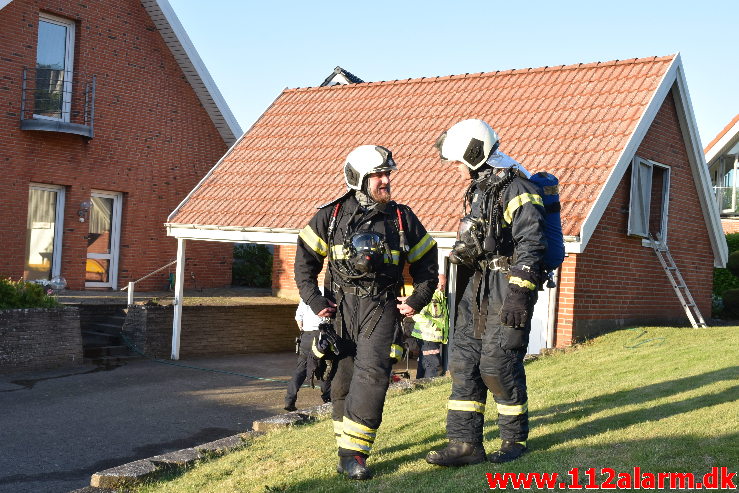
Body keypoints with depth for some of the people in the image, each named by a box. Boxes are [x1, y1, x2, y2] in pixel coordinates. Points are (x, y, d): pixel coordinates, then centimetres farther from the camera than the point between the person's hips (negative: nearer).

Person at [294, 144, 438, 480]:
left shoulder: (402, 218, 6)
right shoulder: (331, 215, 3)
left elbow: (426, 261, 14)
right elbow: (305, 259, 7)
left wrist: (418, 300, 4)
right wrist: (314, 300, -2)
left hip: (381, 309, 0)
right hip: (340, 306, 1)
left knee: (372, 376, -14)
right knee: (342, 381, 5)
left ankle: (353, 454, -12)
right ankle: (346, 448, 21)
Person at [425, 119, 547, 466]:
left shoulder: (515, 188, -13)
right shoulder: (479, 189, 18)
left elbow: (530, 243, -20)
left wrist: (518, 295, -24)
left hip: (509, 285, -9)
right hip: (480, 285, 9)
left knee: (498, 366, -5)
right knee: (464, 363, 5)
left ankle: (515, 440, 13)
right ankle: (465, 444, 9)